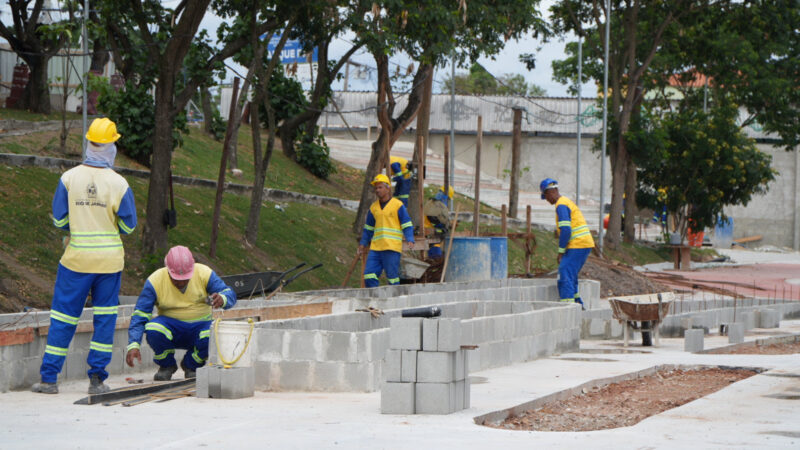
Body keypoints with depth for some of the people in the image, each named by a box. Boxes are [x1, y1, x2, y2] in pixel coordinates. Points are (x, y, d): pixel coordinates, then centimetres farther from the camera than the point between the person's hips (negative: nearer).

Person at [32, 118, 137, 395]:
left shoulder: (69, 178, -7)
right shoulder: (119, 184, -9)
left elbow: (59, 220, -2)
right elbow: (128, 226, -2)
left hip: (76, 258, 0)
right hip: (109, 259, 0)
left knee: (63, 317, 7)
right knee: (105, 317, 10)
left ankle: (49, 377, 7)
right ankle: (97, 379, 9)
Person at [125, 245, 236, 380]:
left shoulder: (204, 274, -11)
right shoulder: (155, 281, -13)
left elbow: (230, 294, -10)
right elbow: (140, 314, -14)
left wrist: (222, 299, -37)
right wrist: (133, 345, -27)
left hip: (200, 326, 0)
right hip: (171, 327, 0)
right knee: (153, 330, -34)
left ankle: (191, 365, 0)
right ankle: (167, 365, -2)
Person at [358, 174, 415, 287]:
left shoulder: (397, 205, 1)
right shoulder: (373, 208, 17)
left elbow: (407, 225, -1)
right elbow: (368, 228, 26)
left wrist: (410, 240, -14)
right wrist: (363, 244, 22)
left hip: (392, 248, -5)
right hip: (375, 248, 5)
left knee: (392, 276, -6)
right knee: (369, 275, -5)